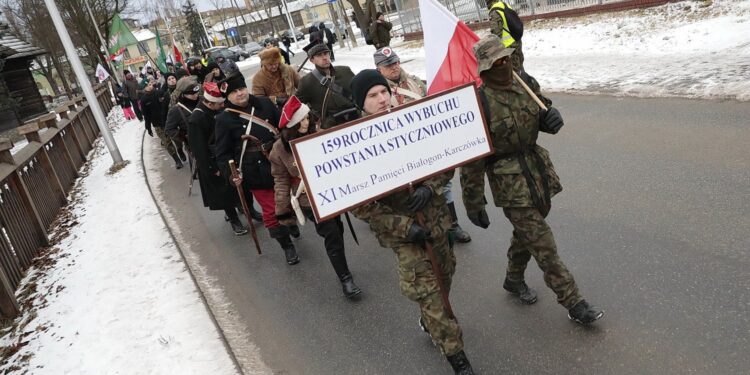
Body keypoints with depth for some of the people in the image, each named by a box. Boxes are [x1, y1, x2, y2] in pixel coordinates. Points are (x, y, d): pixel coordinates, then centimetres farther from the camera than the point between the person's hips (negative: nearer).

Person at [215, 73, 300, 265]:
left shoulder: (265, 104, 1)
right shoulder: (224, 119, -6)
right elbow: (223, 153, -5)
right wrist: (231, 173, -17)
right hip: (256, 172, -3)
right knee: (271, 209, 2)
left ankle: (291, 225, 51)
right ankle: (287, 246, 21)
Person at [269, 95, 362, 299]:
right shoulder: (280, 149, -9)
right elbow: (281, 181, -3)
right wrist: (284, 210, -4)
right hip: (309, 200, -4)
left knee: (336, 230, 18)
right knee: (332, 235, -8)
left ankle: (341, 267, 44)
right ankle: (345, 279, 4)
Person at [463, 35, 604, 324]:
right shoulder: (479, 103, -18)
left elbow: (539, 121, 17)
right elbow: (471, 159, -15)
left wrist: (551, 117, -9)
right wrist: (474, 204, -12)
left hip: (537, 170, 7)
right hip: (510, 183, -7)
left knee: (526, 232, 23)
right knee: (543, 246, -3)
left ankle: (514, 279, 47)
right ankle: (574, 304, 10)